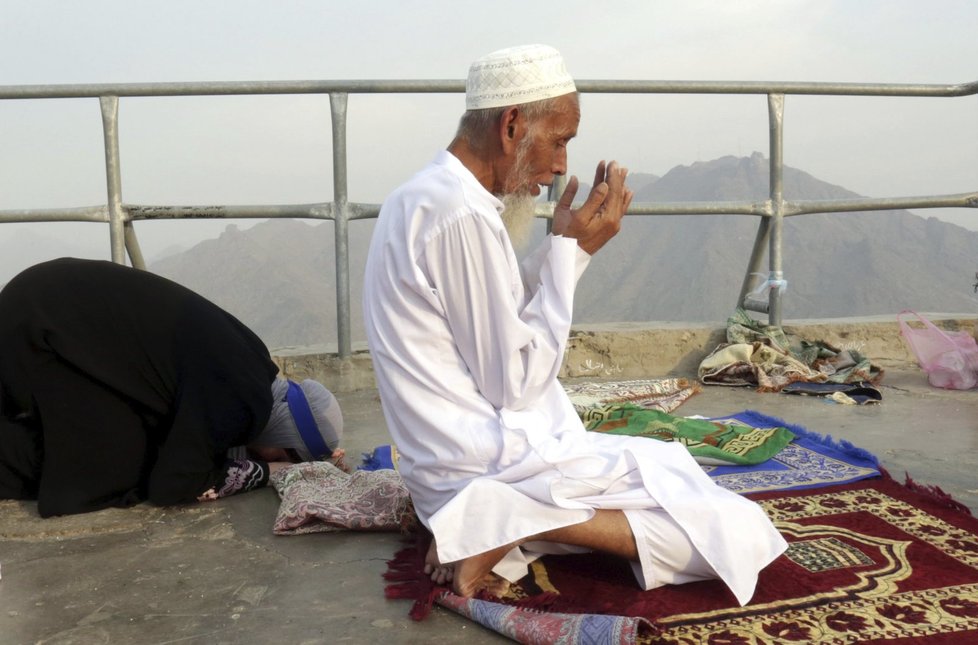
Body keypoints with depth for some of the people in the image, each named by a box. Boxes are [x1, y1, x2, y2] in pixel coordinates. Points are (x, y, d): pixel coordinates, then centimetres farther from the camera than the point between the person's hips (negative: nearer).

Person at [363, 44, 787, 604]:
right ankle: (523, 527, -11)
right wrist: (572, 251, -12)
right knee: (740, 531, -4)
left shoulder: (425, 196, 10)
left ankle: (492, 527, 5)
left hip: (455, 461, 10)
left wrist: (567, 244, 4)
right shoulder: (463, 215, -22)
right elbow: (516, 383, -18)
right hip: (492, 466, -10)